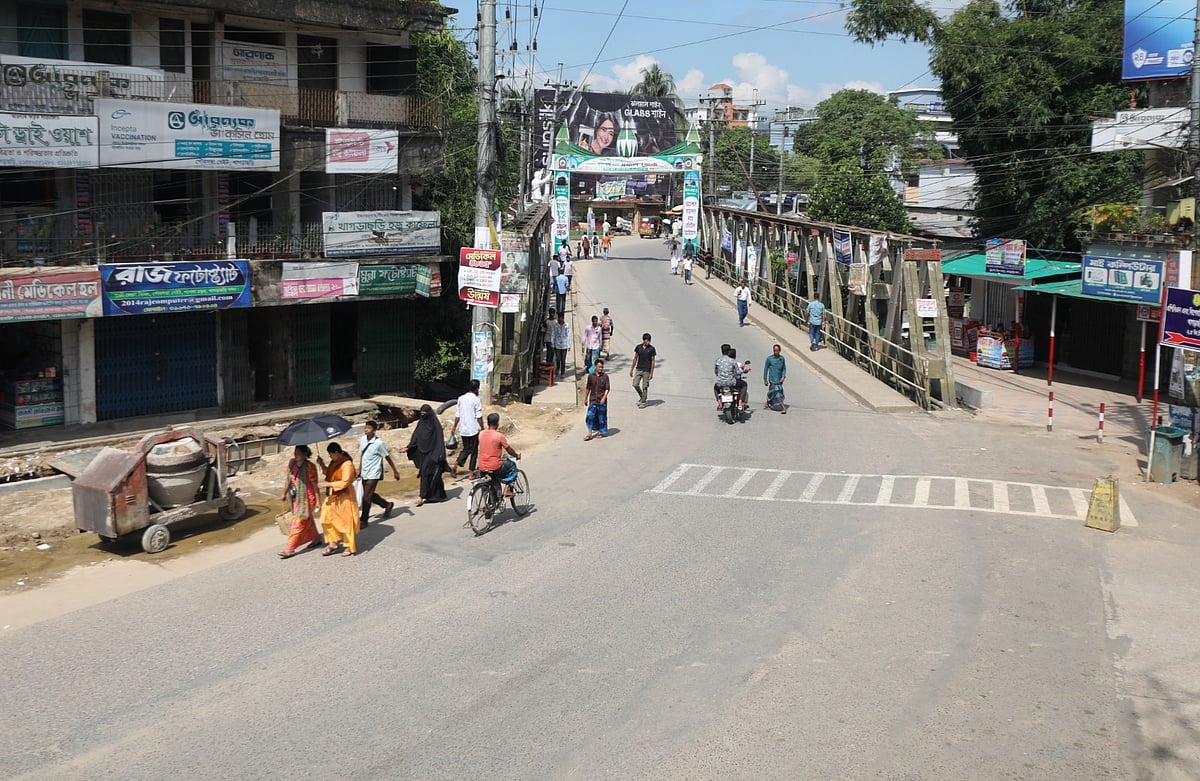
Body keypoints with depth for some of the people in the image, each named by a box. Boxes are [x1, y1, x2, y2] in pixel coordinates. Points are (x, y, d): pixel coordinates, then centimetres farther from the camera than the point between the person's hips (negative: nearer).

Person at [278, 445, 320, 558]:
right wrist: (284, 493, 19)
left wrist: (318, 500, -14)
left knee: (299, 523, -4)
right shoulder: (291, 463, 2)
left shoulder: (310, 466, -18)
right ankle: (316, 538, 38)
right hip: (295, 498, 7)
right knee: (307, 520, 20)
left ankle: (290, 548, -2)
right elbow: (288, 479, 13)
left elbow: (314, 484, -15)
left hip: (306, 498, -7)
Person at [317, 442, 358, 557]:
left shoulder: (347, 464, -20)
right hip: (332, 496, 8)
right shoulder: (334, 462, 6)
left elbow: (345, 482, -24)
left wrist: (327, 484, -23)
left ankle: (349, 547, 13)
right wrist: (322, 465, 4)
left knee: (345, 521, 1)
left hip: (344, 497, -8)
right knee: (327, 519, 5)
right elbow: (329, 474, 20)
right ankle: (333, 543, 16)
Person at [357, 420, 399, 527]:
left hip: (373, 474, -7)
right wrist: (359, 469, 19)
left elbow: (387, 457, -7)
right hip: (364, 473, 7)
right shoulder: (362, 440, 0)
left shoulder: (379, 443, -16)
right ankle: (387, 505, 38)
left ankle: (363, 520, 2)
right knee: (369, 495, 15)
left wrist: (395, 470, -1)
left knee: (367, 497, -8)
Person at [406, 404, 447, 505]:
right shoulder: (421, 423, 6)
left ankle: (422, 497, -9)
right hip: (422, 453, 6)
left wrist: (440, 454, -18)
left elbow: (440, 440, -12)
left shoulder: (435, 425, -10)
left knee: (425, 474, -10)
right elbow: (415, 438, 8)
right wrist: (408, 447, -4)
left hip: (432, 453, -6)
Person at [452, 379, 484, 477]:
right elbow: (479, 417, -12)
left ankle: (455, 466, 1)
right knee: (474, 451, 6)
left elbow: (457, 415, 8)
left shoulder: (461, 398, 4)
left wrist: (455, 427, 18)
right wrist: (482, 428, -3)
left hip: (463, 429, 5)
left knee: (465, 449, 18)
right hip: (473, 430, -5)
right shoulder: (476, 399, -12)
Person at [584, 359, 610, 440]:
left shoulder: (605, 376, -4)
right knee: (590, 416, -4)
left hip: (602, 401, -1)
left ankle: (600, 432, 21)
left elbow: (607, 389, -5)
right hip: (593, 400, 1)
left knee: (601, 417, 6)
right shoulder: (591, 376, 1)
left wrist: (604, 398, -18)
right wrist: (586, 399, 13)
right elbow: (588, 388, 10)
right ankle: (589, 433, 1)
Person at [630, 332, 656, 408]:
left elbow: (653, 361, -6)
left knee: (644, 387, 2)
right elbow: (635, 358, 9)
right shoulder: (638, 347, 0)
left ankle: (643, 402, 16)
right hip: (638, 369, 3)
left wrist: (651, 373, -9)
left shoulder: (651, 349, -9)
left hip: (646, 370, -3)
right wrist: (632, 369, 9)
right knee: (635, 384, -1)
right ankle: (641, 396, 24)